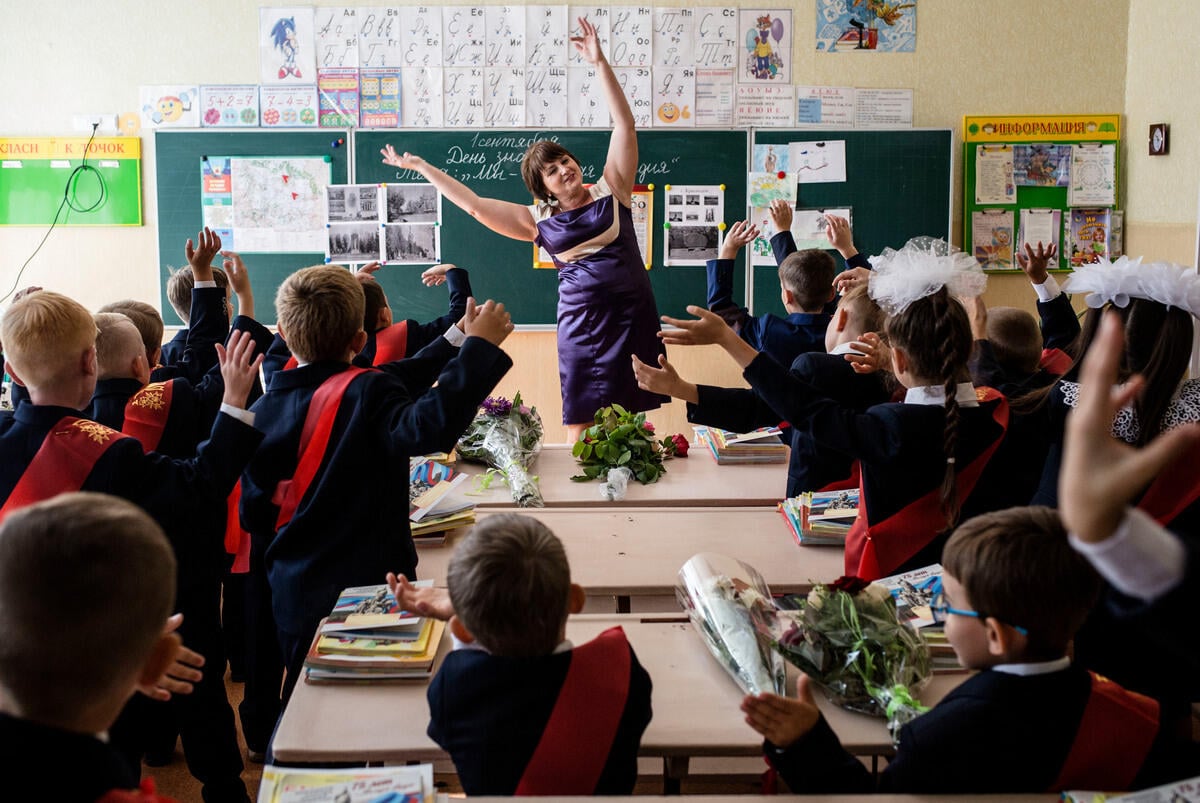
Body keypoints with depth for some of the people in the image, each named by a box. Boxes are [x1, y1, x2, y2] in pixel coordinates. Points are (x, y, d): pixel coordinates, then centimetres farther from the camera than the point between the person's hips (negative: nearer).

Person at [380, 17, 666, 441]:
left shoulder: (611, 189, 6)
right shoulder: (538, 220, 8)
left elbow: (624, 124, 0)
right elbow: (474, 204, 10)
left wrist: (599, 62, -6)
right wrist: (420, 166, 12)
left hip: (633, 313, 0)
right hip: (582, 319, 1)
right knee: (580, 421, -1)